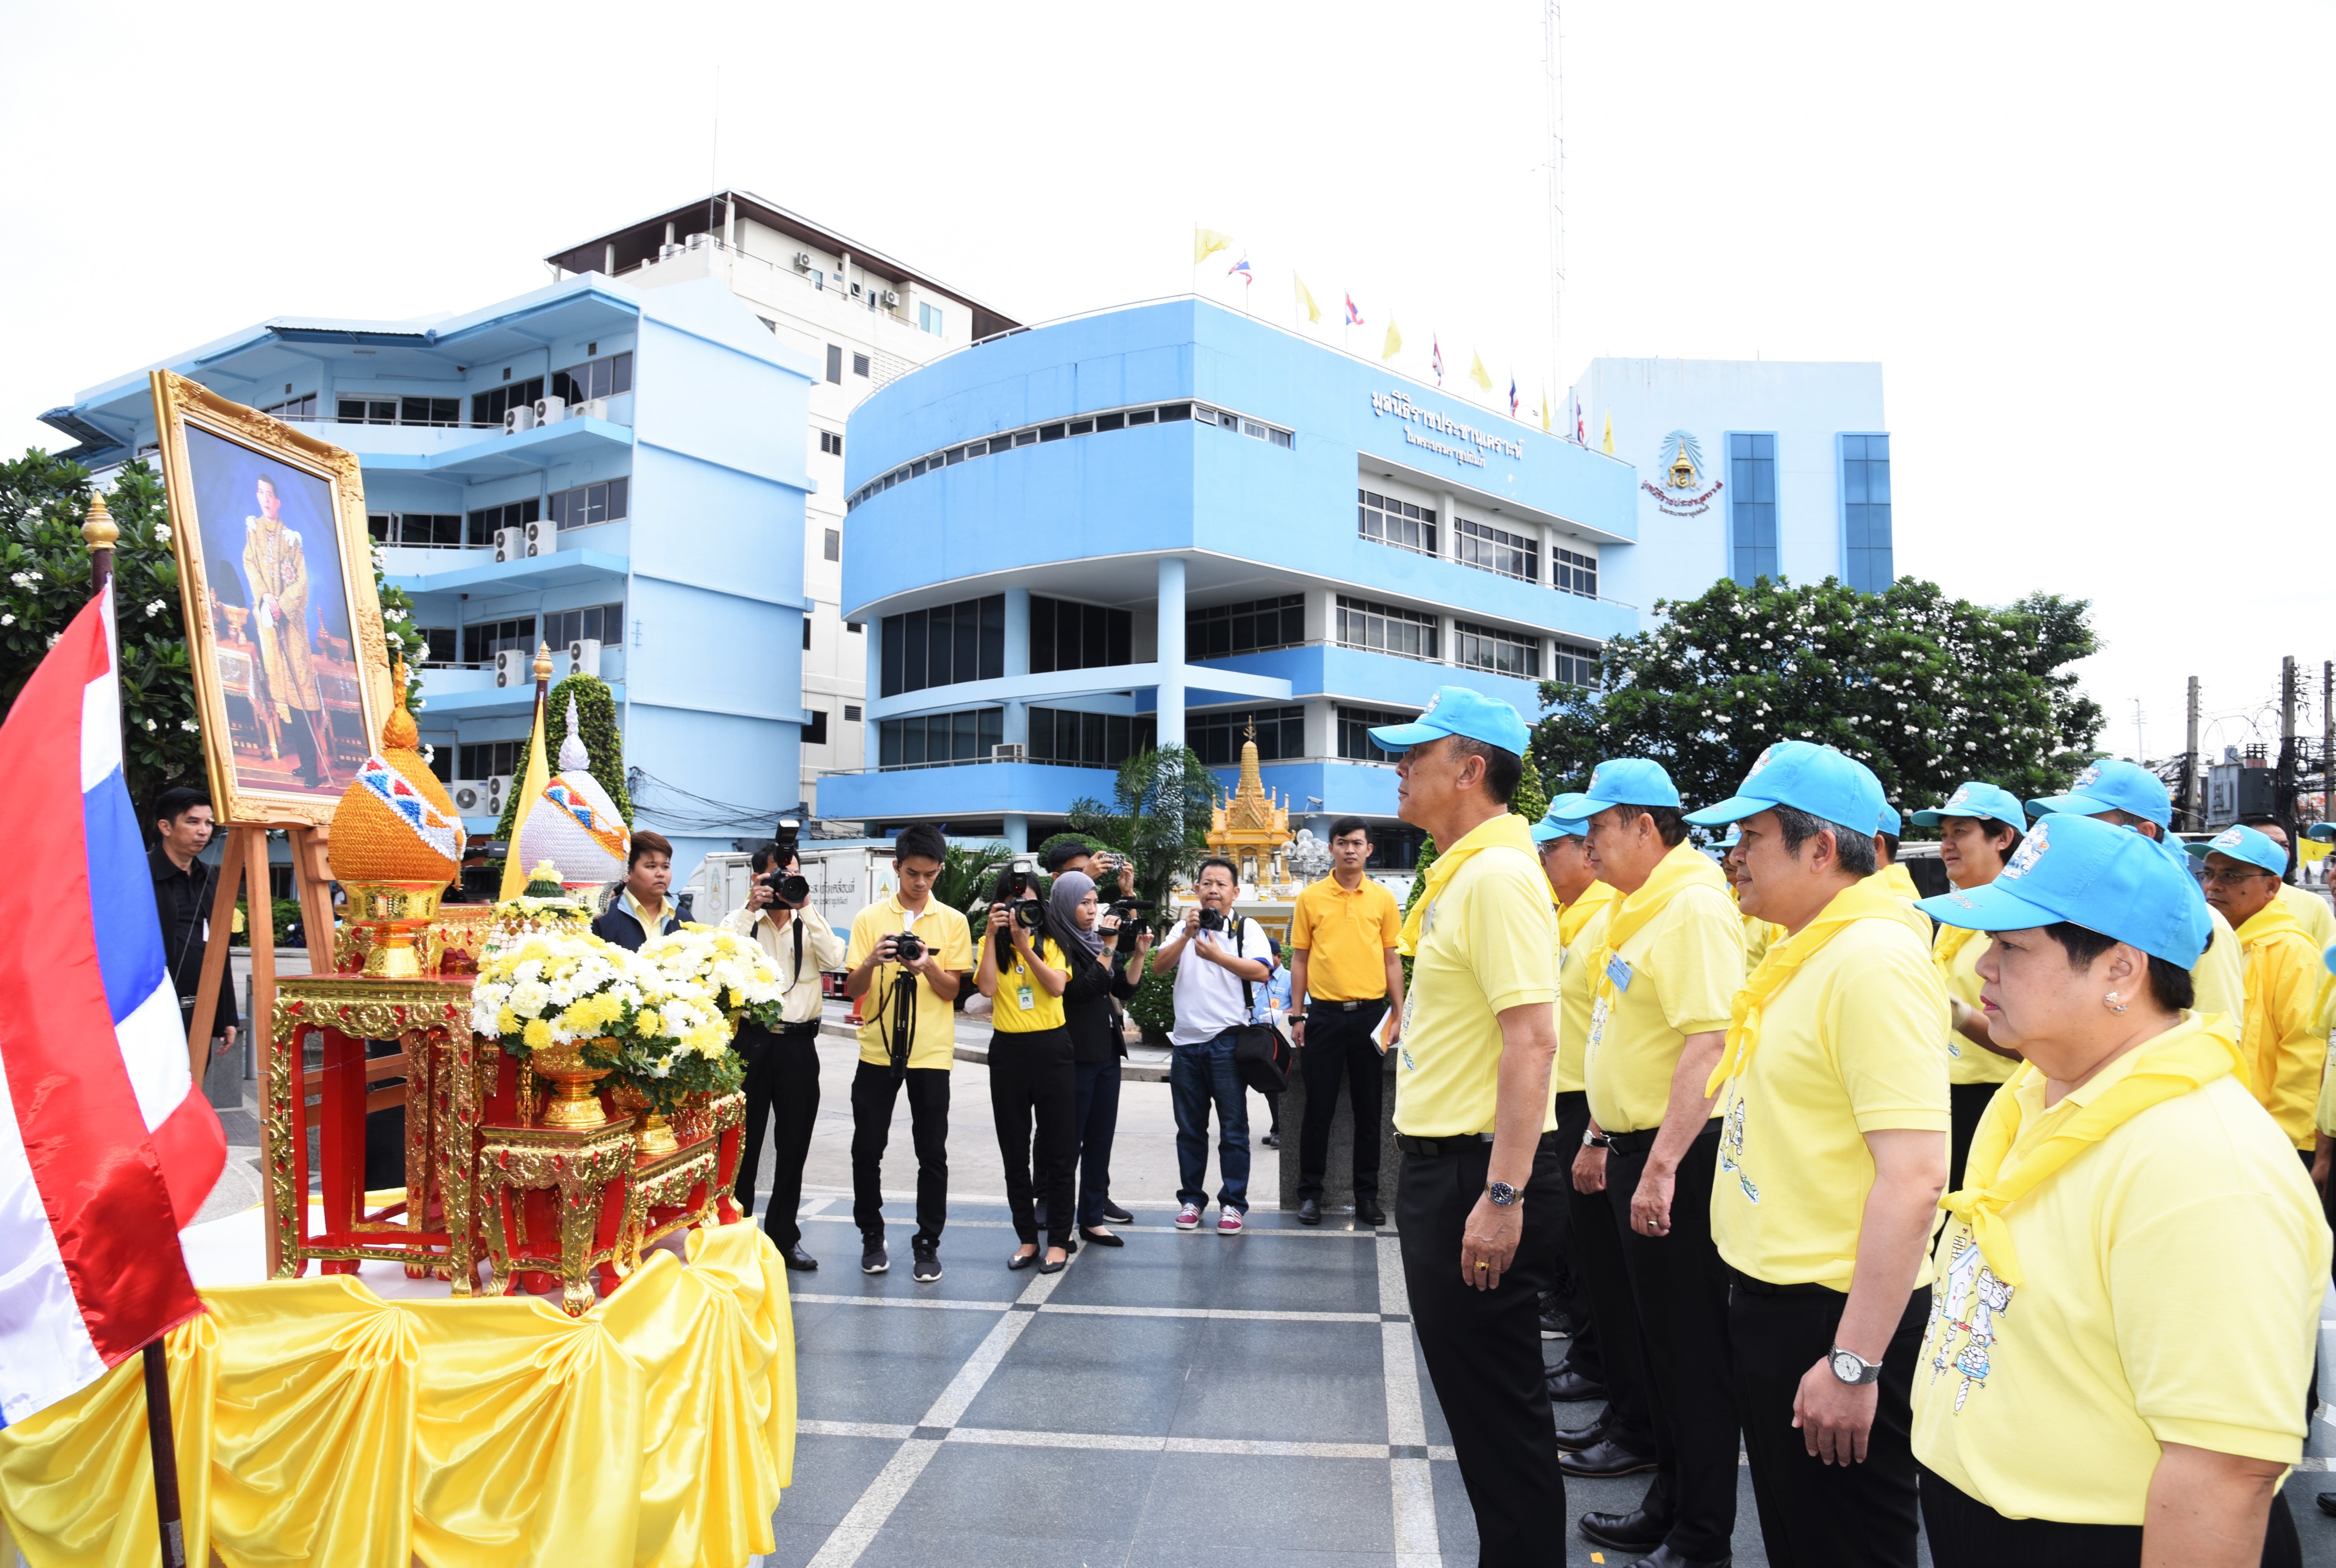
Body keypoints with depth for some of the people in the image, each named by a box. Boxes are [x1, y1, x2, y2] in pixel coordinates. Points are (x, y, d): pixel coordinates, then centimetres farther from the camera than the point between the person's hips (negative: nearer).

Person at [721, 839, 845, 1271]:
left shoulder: (811, 924, 7)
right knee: (742, 1141, 6)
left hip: (798, 1044, 2)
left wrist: (805, 907, -15)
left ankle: (784, 1236, 23)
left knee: (794, 1145, 9)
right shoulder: (740, 921, 3)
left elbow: (834, 959, -12)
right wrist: (752, 908, -18)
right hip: (750, 1041, -2)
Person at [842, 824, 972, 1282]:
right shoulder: (870, 918, 3)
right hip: (878, 1050, 1)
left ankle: (927, 1244, 14)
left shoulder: (953, 922, 3)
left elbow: (952, 990, 1)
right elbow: (852, 989, 1)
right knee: (867, 1149, 5)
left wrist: (927, 965, -19)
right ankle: (872, 1238, 22)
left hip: (931, 1053, -1)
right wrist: (873, 960, -20)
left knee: (932, 1153, 2)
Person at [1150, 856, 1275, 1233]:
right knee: (1190, 1128, 11)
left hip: (1227, 1041, -4)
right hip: (1186, 1040, 4)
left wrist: (1217, 955, -15)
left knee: (1233, 1127, 1)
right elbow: (1158, 967, 1)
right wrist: (1186, 936, -11)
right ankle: (1191, 1199, 21)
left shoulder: (1246, 929, 2)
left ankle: (1232, 1202, 9)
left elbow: (1262, 972, -12)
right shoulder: (1185, 928, 13)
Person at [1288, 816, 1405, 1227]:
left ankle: (1367, 1195, 18)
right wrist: (1297, 1015, 0)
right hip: (1325, 1014, -1)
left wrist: (1398, 1015, 2)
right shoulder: (1311, 898, 3)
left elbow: (1392, 959, 7)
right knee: (1319, 1108, 4)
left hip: (1371, 1014, 1)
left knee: (1369, 1110, 7)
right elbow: (1300, 958, 5)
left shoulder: (1384, 899, 5)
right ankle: (1310, 1193, 15)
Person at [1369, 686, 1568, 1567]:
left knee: (1497, 1401, 3)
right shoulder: (1459, 875, 12)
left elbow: (1532, 1040, -26)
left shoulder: (1499, 875, -19)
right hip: (1440, 1166, 10)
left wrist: (1502, 1196, -27)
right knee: (1470, 1387, 20)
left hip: (1479, 1176, -10)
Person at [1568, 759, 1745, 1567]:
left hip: (1680, 1159, -10)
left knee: (1693, 1347, 3)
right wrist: (1602, 1137, 22)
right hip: (1636, 1148, 10)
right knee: (1657, 1339, 19)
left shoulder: (1694, 906, -18)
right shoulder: (1638, 908, 13)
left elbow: (1710, 1043, -26)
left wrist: (1663, 1166, -28)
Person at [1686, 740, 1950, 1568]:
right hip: (1770, 1299, 9)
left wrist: (1854, 1364, -26)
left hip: (1835, 1317, -9)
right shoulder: (1805, 952, 9)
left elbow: (1914, 1179, -27)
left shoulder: (1875, 960, -21)